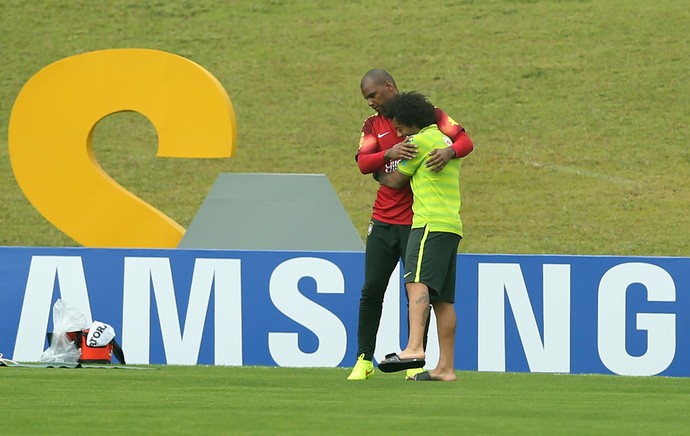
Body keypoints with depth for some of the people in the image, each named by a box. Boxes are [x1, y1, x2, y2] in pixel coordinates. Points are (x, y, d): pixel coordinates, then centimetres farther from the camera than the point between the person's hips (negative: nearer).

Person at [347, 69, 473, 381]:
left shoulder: (427, 114, 2)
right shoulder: (373, 125, 10)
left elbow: (465, 141, -4)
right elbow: (363, 162, -6)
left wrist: (449, 151, -27)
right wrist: (390, 153, -26)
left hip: (418, 222, -3)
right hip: (383, 222, 3)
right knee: (371, 290, 0)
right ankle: (364, 359, 6)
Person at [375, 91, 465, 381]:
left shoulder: (420, 141, -3)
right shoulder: (446, 141, 22)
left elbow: (395, 181, 5)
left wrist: (376, 173, 25)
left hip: (430, 223, -9)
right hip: (452, 225, 9)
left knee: (417, 283, -24)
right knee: (443, 299, 8)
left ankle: (414, 349, -42)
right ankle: (446, 367, 6)